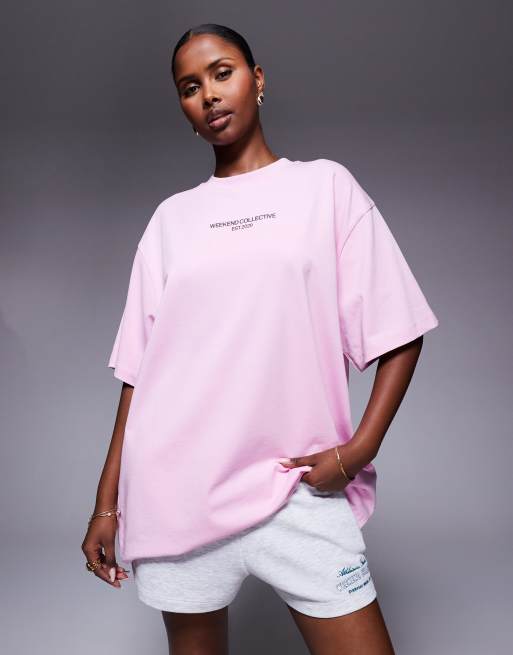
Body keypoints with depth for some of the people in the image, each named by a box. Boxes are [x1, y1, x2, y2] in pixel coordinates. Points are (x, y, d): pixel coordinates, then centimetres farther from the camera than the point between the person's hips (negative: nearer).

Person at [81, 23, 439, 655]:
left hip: (299, 492, -1)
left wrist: (359, 448, -10)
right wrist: (107, 503, 6)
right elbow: (139, 367, 9)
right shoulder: (171, 217, 12)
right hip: (176, 495, 2)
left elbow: (399, 334, 2)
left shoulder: (325, 185, 6)